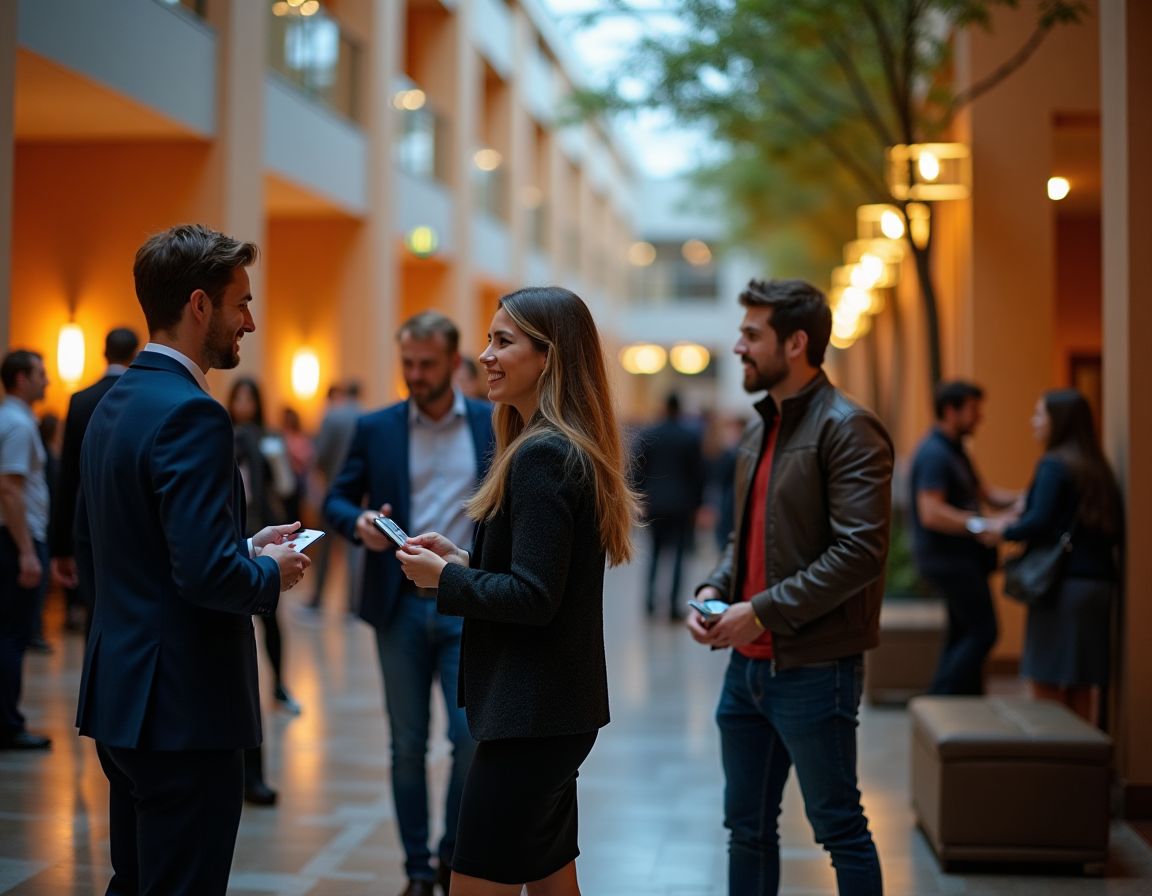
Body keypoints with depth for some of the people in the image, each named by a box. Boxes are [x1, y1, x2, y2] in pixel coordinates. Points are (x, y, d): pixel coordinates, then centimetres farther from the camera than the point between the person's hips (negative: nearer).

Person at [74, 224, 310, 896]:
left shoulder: (114, 405, 11)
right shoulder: (191, 414, -18)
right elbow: (208, 572, -27)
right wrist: (272, 573, -6)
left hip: (122, 691, 9)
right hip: (183, 708, -9)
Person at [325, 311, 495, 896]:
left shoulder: (494, 424, 3)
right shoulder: (376, 429, 4)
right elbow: (337, 500, 7)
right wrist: (359, 523, -16)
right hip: (401, 606, 1)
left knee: (471, 735, -7)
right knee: (407, 744, 7)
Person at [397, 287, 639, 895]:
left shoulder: (542, 456, -19)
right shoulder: (575, 450, 12)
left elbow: (532, 596, -23)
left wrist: (445, 578, -10)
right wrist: (465, 561, 8)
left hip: (530, 712, -10)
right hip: (555, 706, 10)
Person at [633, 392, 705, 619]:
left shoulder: (646, 436, -1)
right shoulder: (691, 436, -5)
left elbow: (638, 471, 1)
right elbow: (698, 473, -1)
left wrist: (642, 500, 10)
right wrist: (695, 504, 7)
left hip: (654, 504, 2)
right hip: (682, 504, -2)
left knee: (655, 549, 16)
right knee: (678, 553, 4)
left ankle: (650, 595, 5)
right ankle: (674, 603, 0)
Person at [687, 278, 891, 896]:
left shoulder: (847, 430, -14)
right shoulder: (758, 431, 13)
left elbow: (859, 552, -22)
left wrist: (761, 612, -20)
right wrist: (715, 590, 2)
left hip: (812, 670, -8)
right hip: (747, 664, 8)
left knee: (838, 826, 4)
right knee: (747, 827, 16)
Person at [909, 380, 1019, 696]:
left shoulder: (954, 450, 17)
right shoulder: (933, 453, -17)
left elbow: (983, 493, 22)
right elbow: (931, 513, -26)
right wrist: (981, 526, -31)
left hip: (961, 556, 11)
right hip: (948, 557, -11)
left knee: (964, 634, 13)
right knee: (982, 631, -10)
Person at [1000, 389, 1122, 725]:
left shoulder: (1054, 465, -10)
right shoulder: (1097, 468, 12)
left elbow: (1038, 522, -18)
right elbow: (1114, 531, 13)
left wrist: (1002, 531, -1)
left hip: (1065, 583, -8)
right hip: (1100, 581, 8)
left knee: (1047, 684, -1)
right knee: (1082, 686, 12)